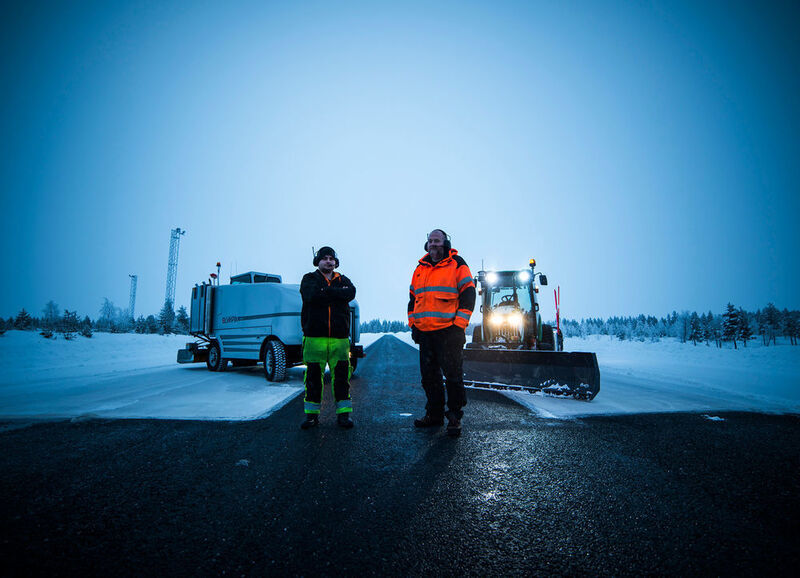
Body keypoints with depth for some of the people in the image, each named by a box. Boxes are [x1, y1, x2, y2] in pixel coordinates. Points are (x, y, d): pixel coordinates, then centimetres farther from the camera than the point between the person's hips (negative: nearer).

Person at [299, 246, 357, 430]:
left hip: (339, 338, 2)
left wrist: (326, 291, -8)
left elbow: (350, 293, -8)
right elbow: (312, 294, -14)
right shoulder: (309, 279, 10)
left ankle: (344, 413, 13)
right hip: (314, 337, -1)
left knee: (341, 376, 3)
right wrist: (336, 295, -7)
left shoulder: (343, 280, 16)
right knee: (313, 376, 5)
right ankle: (312, 414, 17)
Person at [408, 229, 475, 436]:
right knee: (429, 376, 11)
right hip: (424, 333, 6)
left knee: (453, 375, -1)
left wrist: (459, 325, -11)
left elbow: (468, 295, -4)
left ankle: (455, 417, 11)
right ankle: (434, 415, 24)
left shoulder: (457, 265, 1)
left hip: (448, 332, -5)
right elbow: (413, 299, 21)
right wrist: (413, 324, 12)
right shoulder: (420, 269, 17)